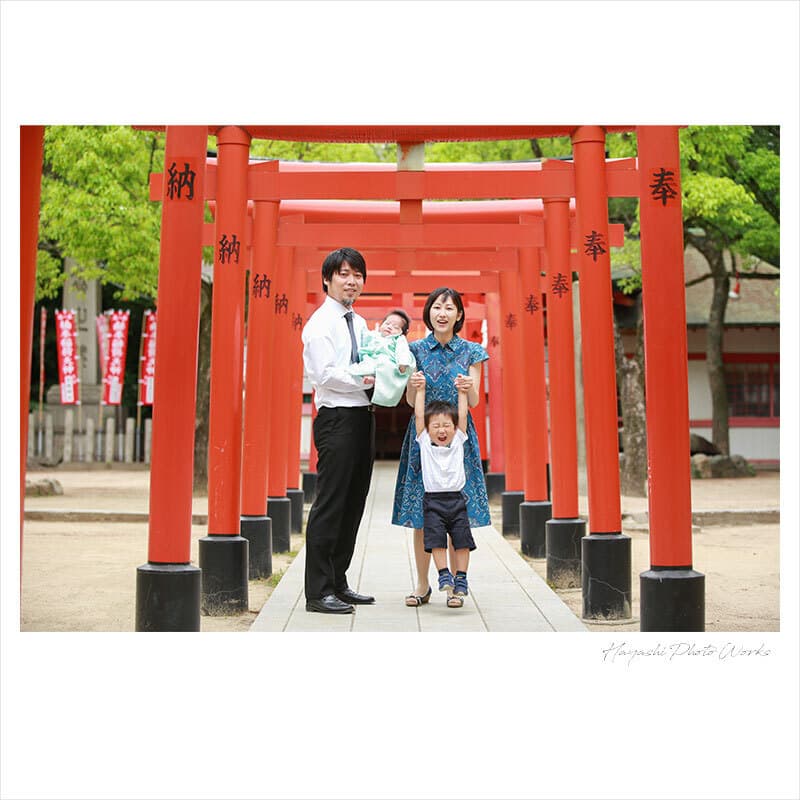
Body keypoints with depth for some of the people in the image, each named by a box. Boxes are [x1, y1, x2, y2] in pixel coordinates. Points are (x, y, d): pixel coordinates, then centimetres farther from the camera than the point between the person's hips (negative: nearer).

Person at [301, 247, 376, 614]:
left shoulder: (359, 323, 18)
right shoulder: (320, 323, -7)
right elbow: (326, 374, -16)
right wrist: (363, 379, -19)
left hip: (362, 417, 9)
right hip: (337, 418, -9)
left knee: (353, 503, 13)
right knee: (330, 505, -8)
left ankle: (338, 584, 23)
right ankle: (318, 592, -2)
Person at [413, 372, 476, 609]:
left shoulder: (458, 441, 10)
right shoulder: (425, 443, 7)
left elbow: (463, 417, 10)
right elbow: (418, 416, 4)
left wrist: (462, 392, 12)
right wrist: (420, 389, 7)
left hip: (456, 499, 1)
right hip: (433, 500, -1)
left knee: (462, 541, -2)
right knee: (436, 540, -10)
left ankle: (460, 582, 5)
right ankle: (444, 576, -1)